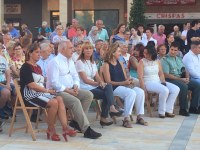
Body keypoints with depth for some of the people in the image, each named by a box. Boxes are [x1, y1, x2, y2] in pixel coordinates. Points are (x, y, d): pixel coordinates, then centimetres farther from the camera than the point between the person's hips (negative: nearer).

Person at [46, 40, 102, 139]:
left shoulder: (70, 61, 16)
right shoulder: (55, 62, -11)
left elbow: (75, 76, 20)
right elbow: (54, 82, -18)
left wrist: (76, 86, -1)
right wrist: (67, 90, -18)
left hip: (70, 89, 9)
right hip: (57, 91, -9)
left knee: (89, 95, -8)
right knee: (75, 101, -30)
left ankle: (76, 121, -4)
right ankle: (86, 130, -27)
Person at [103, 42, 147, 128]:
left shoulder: (120, 64, 20)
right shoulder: (106, 65, -3)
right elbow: (108, 82, -10)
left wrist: (129, 81, -2)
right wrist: (123, 83, -16)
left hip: (124, 86, 7)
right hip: (114, 88, -7)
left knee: (140, 92, -18)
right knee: (131, 93, -32)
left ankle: (139, 117, -13)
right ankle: (126, 119, -29)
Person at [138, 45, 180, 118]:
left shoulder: (157, 61, 12)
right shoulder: (142, 62, -4)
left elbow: (161, 74, 15)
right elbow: (140, 77, -11)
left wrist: (163, 82, -4)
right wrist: (144, 90, -19)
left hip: (158, 82, 7)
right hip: (148, 83, -7)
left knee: (176, 89, -12)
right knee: (165, 90, -31)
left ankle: (168, 110, -11)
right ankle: (161, 112, -16)